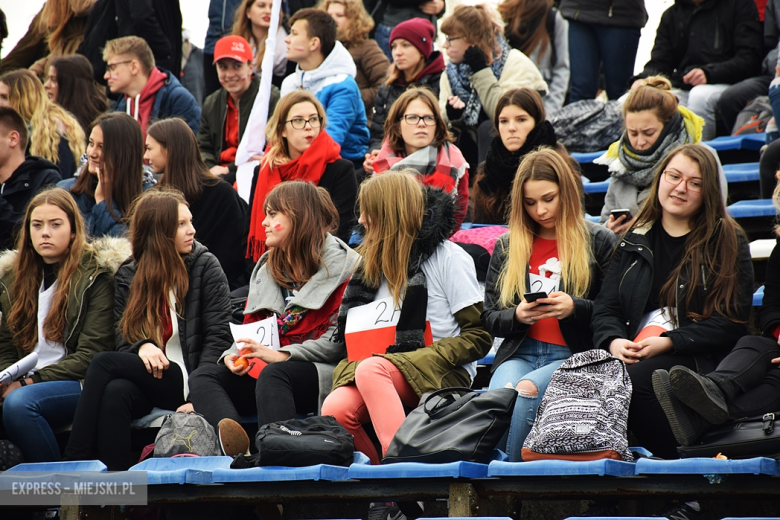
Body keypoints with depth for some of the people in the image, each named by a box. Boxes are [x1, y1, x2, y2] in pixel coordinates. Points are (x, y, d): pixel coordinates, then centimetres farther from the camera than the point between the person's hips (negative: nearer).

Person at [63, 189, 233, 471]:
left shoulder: (205, 267, 4)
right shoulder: (128, 277, 13)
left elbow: (218, 338, -2)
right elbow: (123, 340, 10)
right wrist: (142, 347, -16)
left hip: (184, 382, -3)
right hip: (145, 377, 3)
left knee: (103, 363, -26)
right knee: (115, 394, -34)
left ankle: (74, 464, -28)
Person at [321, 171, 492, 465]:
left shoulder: (447, 258, 1)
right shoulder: (374, 263, 20)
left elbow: (479, 336, -4)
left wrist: (426, 358, -16)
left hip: (442, 375, -5)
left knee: (371, 370, -37)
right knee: (335, 409, -29)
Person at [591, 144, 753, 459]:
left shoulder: (727, 243, 5)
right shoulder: (635, 241, 19)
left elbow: (731, 321, -2)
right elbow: (605, 306, 16)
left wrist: (667, 343, -13)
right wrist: (613, 341, -9)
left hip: (700, 358, -4)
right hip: (633, 353, 4)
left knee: (634, 379, -36)